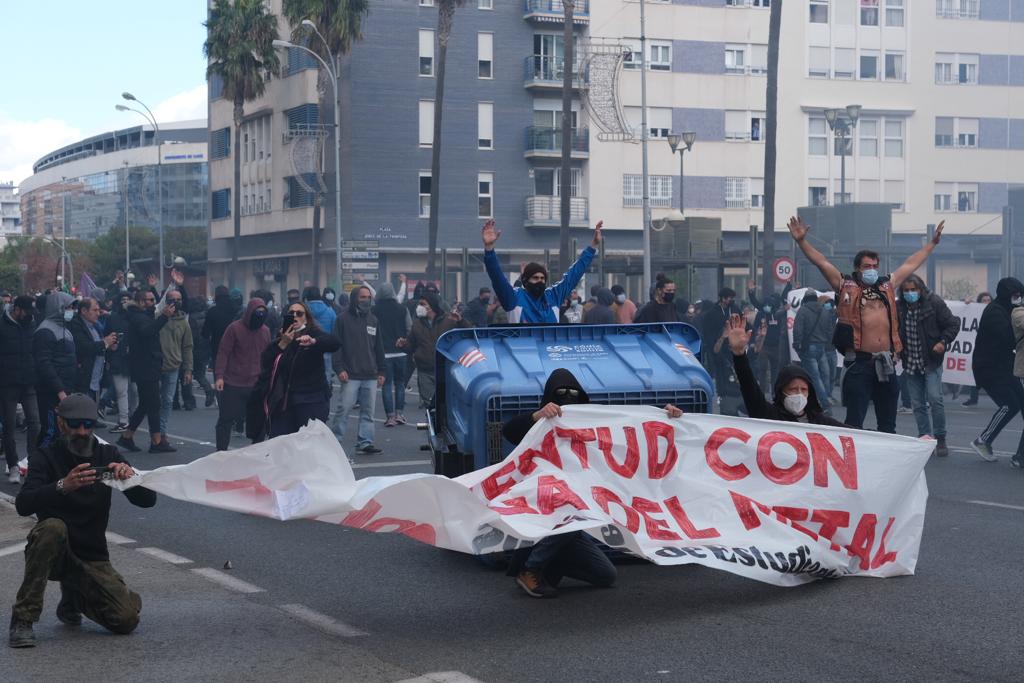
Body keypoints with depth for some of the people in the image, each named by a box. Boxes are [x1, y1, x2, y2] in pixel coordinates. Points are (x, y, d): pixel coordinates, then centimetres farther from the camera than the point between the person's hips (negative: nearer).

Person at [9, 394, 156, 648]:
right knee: (53, 527, -37)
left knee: (127, 619, -16)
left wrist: (131, 476, -25)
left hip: (92, 557, 3)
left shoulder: (107, 455, 4)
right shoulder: (46, 458, -4)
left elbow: (148, 500, -3)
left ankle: (73, 598, 17)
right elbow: (23, 505, -21)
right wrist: (63, 486, -39)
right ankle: (23, 619, -27)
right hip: (53, 552, -3)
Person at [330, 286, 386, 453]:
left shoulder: (374, 320, 15)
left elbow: (379, 348, 19)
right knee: (344, 408, -8)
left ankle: (365, 442, 10)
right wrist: (339, 369, -12)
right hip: (350, 375, -5)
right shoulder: (344, 319, 0)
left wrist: (381, 371, 14)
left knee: (368, 411, 5)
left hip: (371, 375, 5)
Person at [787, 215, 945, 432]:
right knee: (854, 421, -4)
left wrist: (933, 242, 33)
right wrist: (801, 241, -8)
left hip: (886, 363, 5)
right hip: (859, 363, -5)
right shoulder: (846, 286, 7)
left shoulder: (887, 285, 19)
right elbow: (821, 261, 1)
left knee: (888, 423, 12)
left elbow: (911, 264, 28)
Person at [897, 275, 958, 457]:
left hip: (931, 361, -4)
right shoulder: (898, 308, 2)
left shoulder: (934, 303, -6)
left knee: (934, 399, -13)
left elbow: (953, 324, -1)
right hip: (910, 363, 4)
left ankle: (940, 440, -1)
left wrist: (944, 341, -14)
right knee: (918, 404, 7)